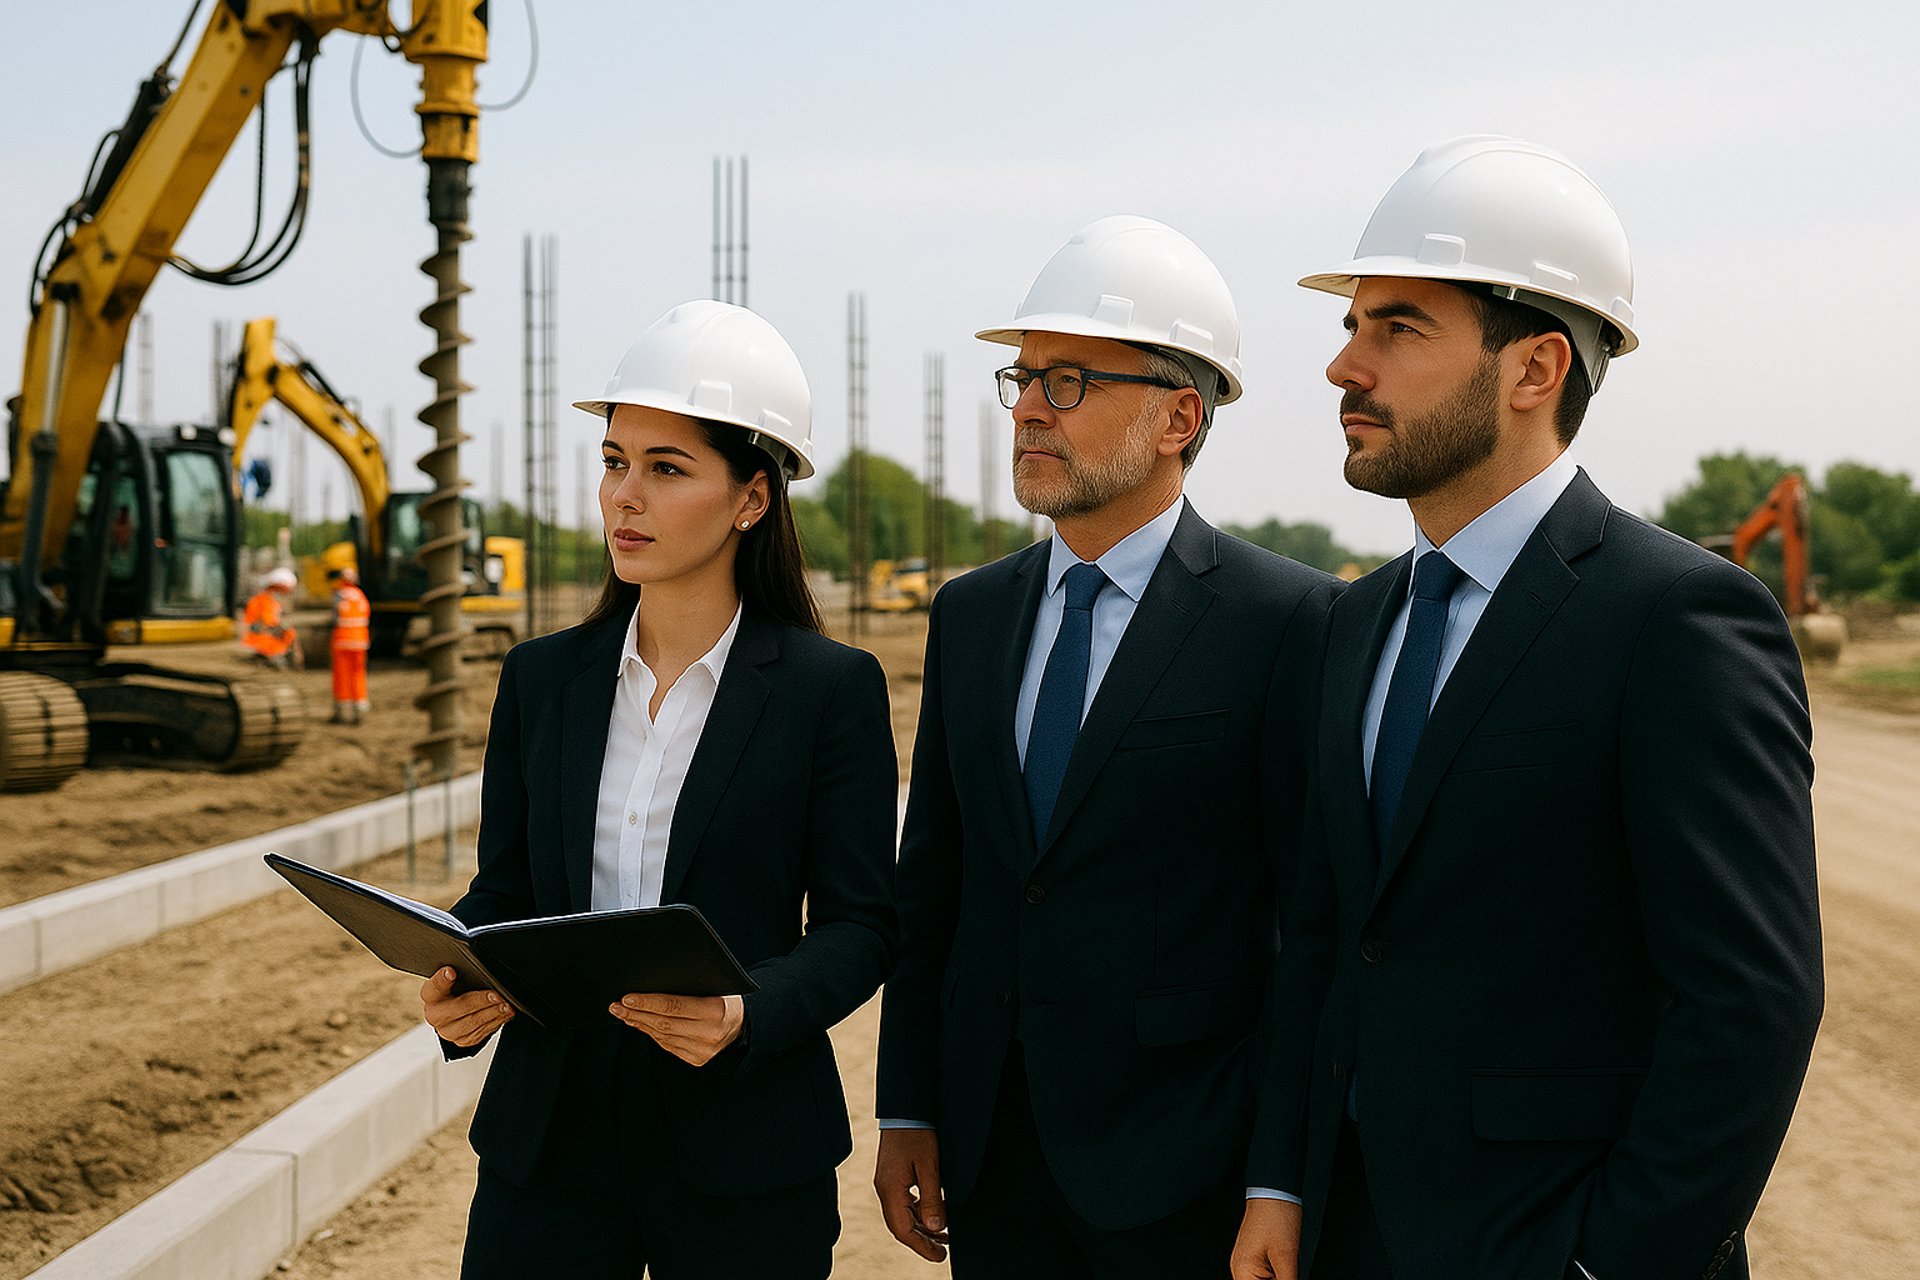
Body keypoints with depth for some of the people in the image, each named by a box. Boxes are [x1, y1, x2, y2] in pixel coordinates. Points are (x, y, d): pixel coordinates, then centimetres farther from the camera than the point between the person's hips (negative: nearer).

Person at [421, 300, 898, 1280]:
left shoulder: (831, 688, -4)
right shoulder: (542, 677, 7)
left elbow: (858, 922, -5)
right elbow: (501, 888, 10)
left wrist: (749, 1014, -22)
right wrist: (457, 987, -10)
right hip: (547, 1138, 3)